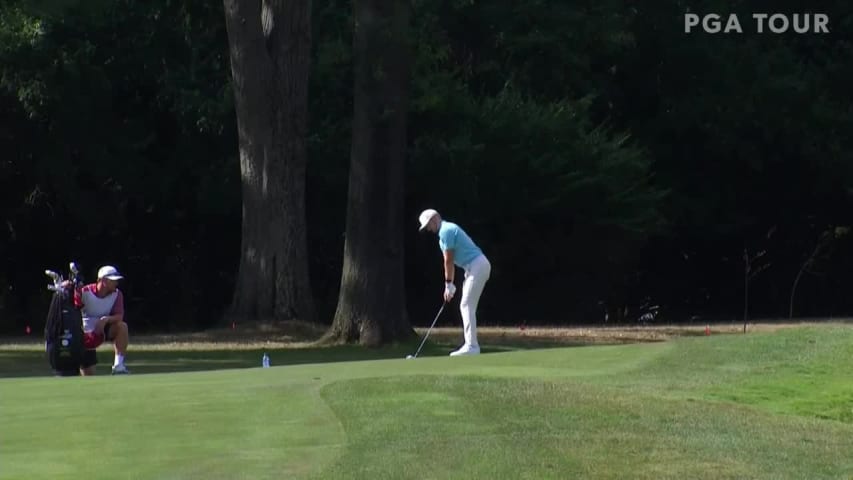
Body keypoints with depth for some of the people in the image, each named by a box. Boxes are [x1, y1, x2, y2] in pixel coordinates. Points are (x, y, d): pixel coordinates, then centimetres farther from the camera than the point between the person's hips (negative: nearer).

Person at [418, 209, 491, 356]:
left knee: (467, 306, -11)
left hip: (477, 266, -10)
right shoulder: (448, 230, 20)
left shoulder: (446, 231, -12)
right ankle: (471, 345, 10)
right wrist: (450, 285, 16)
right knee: (467, 307, 11)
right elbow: (450, 262, 20)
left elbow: (449, 261, -12)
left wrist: (449, 285, -6)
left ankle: (471, 346, -13)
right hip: (477, 266, 10)